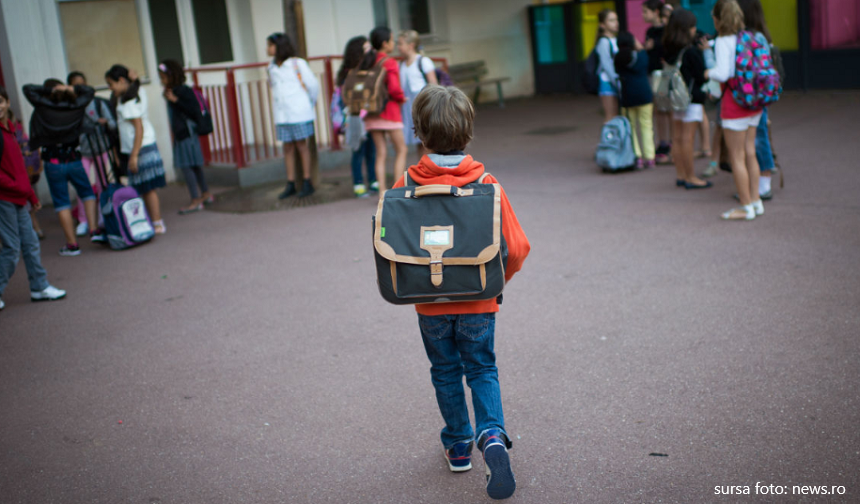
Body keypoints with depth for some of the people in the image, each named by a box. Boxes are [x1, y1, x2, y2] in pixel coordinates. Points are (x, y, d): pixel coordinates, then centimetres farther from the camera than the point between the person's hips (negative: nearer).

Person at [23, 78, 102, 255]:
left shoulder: (42, 107, -7)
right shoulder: (75, 106, -1)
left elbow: (28, 88, 3)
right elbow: (89, 91, 14)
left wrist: (49, 90, -3)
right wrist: (71, 89, 0)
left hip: (52, 162, -1)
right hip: (73, 159, 2)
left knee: (61, 202, 5)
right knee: (87, 193, 19)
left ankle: (72, 244, 6)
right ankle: (94, 230, 5)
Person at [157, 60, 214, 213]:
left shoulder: (183, 91, -13)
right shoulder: (171, 92, 13)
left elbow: (195, 112, -21)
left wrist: (176, 100, -23)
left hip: (188, 133, -9)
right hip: (180, 134, 9)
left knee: (186, 166, -10)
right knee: (194, 166, 16)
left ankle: (196, 201, -9)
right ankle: (206, 194, 26)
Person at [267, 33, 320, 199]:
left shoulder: (297, 63, -4)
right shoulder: (272, 67, 11)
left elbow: (313, 85, -1)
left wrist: (309, 103, 8)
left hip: (299, 113, -5)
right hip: (281, 115, 5)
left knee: (301, 145, -1)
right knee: (287, 148, 5)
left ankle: (307, 183, 5)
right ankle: (291, 184, 9)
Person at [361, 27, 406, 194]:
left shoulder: (367, 62, 7)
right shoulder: (389, 63, -11)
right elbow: (394, 88, -19)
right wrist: (402, 98, -1)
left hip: (371, 112, 6)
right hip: (389, 111, -6)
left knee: (381, 152, 8)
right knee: (401, 150, 6)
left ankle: (382, 191, 5)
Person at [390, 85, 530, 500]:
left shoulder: (407, 186, -12)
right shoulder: (486, 184, -12)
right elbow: (516, 249, -11)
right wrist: (496, 280, 8)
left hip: (430, 303, 1)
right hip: (478, 301, 0)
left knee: (445, 372, 19)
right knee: (482, 369, 16)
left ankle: (458, 446, 31)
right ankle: (492, 435, -5)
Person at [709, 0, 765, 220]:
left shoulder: (723, 41, -14)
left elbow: (723, 73, -23)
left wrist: (709, 72, -2)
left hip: (734, 101, -8)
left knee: (736, 157, 1)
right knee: (749, 153, 16)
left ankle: (746, 207, 6)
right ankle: (756, 200, 23)